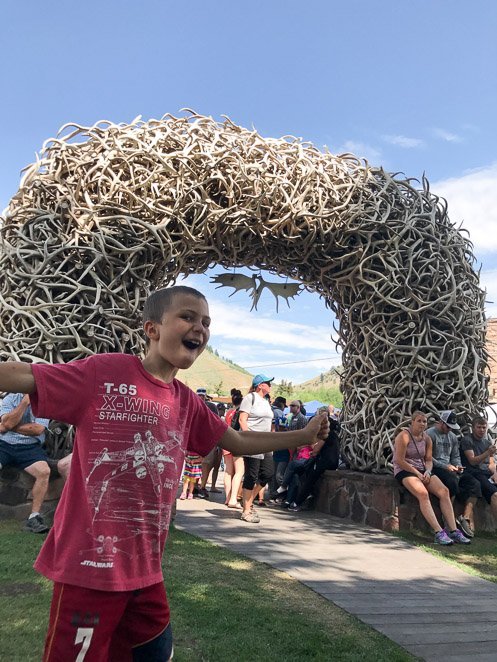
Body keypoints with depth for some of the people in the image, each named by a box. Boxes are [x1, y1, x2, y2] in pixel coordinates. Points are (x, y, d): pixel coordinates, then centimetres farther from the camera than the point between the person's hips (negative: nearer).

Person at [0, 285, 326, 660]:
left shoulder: (187, 402, 6)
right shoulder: (107, 370, -11)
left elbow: (239, 442, 17)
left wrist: (303, 435, 15)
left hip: (144, 570, 7)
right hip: (89, 564, -6)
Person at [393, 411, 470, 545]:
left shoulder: (427, 439, 11)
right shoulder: (404, 436, -10)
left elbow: (429, 460, 13)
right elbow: (400, 461, -15)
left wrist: (427, 471, -9)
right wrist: (417, 473, -16)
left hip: (422, 470, 7)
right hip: (404, 471, -7)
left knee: (444, 491, -18)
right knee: (423, 493, -33)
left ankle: (453, 530, -20)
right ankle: (439, 532, -36)